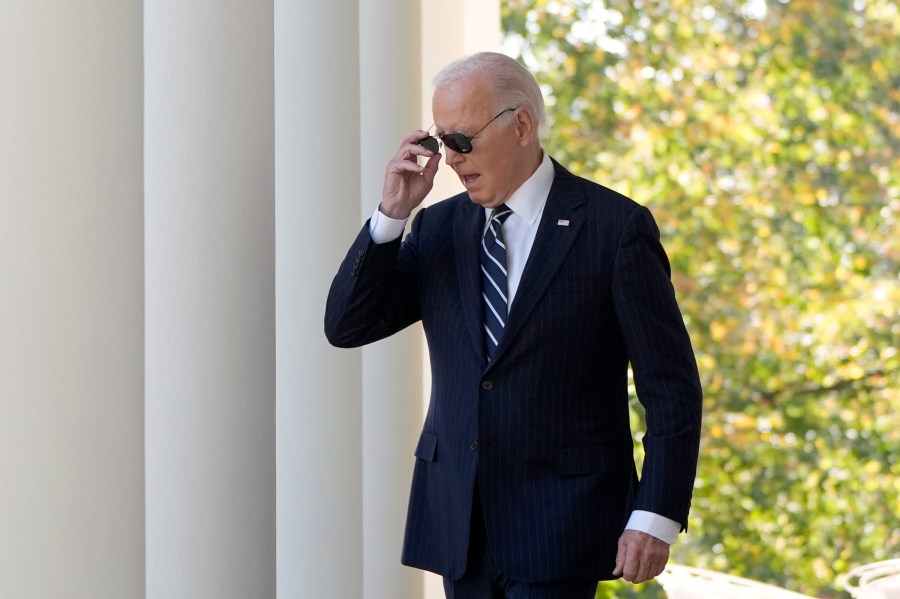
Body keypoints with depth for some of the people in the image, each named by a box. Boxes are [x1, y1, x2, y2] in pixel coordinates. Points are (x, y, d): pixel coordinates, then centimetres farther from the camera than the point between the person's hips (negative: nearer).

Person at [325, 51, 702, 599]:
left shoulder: (614, 226, -5)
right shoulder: (438, 227, 10)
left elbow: (671, 386, -6)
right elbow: (347, 326, 5)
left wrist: (656, 516, -14)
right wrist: (392, 213, -6)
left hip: (559, 525, -5)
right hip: (459, 521, 5)